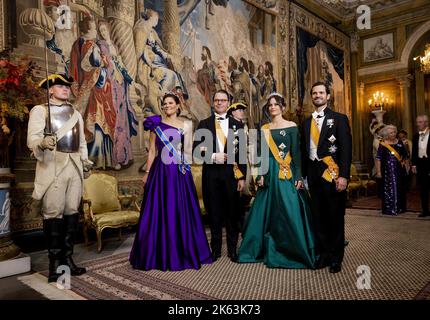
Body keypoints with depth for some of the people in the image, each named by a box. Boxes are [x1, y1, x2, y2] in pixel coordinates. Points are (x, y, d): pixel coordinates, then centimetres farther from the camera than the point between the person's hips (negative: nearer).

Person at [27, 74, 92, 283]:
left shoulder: (75, 113, 22)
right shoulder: (40, 110, 4)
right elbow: (32, 139, -8)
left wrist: (85, 159, 8)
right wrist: (43, 143, -30)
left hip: (74, 167, 5)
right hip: (53, 167, -5)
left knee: (72, 212, 4)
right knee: (53, 213, -6)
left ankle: (67, 258, 13)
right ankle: (54, 263, 2)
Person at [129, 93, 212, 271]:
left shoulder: (185, 126, 8)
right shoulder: (156, 125, 8)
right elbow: (152, 151, 8)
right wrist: (147, 173, 5)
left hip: (179, 173, 0)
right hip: (160, 172, 0)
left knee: (180, 212, 3)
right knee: (157, 213, 2)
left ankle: (182, 253, 17)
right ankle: (158, 255, 17)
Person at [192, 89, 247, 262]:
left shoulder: (237, 124, 7)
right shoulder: (204, 124, 7)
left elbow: (242, 152, 4)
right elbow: (196, 149, 2)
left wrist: (242, 177, -1)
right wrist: (213, 156, -14)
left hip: (231, 172, 0)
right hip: (211, 173, 0)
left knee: (232, 212, 6)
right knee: (214, 212, 8)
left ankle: (233, 248, 21)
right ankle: (216, 248, 23)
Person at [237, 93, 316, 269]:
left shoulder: (291, 126, 1)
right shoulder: (264, 129, 12)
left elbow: (296, 153, -4)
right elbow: (262, 153, 10)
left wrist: (298, 176, -10)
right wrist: (260, 175, 0)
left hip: (288, 173, -4)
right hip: (270, 173, 4)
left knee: (289, 211, -5)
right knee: (268, 212, 7)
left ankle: (296, 251, 10)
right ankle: (271, 251, 20)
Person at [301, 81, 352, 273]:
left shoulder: (339, 118, 0)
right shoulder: (307, 122, 14)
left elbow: (346, 148, -8)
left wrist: (343, 176, -16)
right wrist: (302, 175, 7)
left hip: (332, 173, -4)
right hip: (313, 173, 4)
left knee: (335, 216, 4)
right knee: (318, 216, 10)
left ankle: (336, 258, 18)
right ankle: (323, 254, 23)